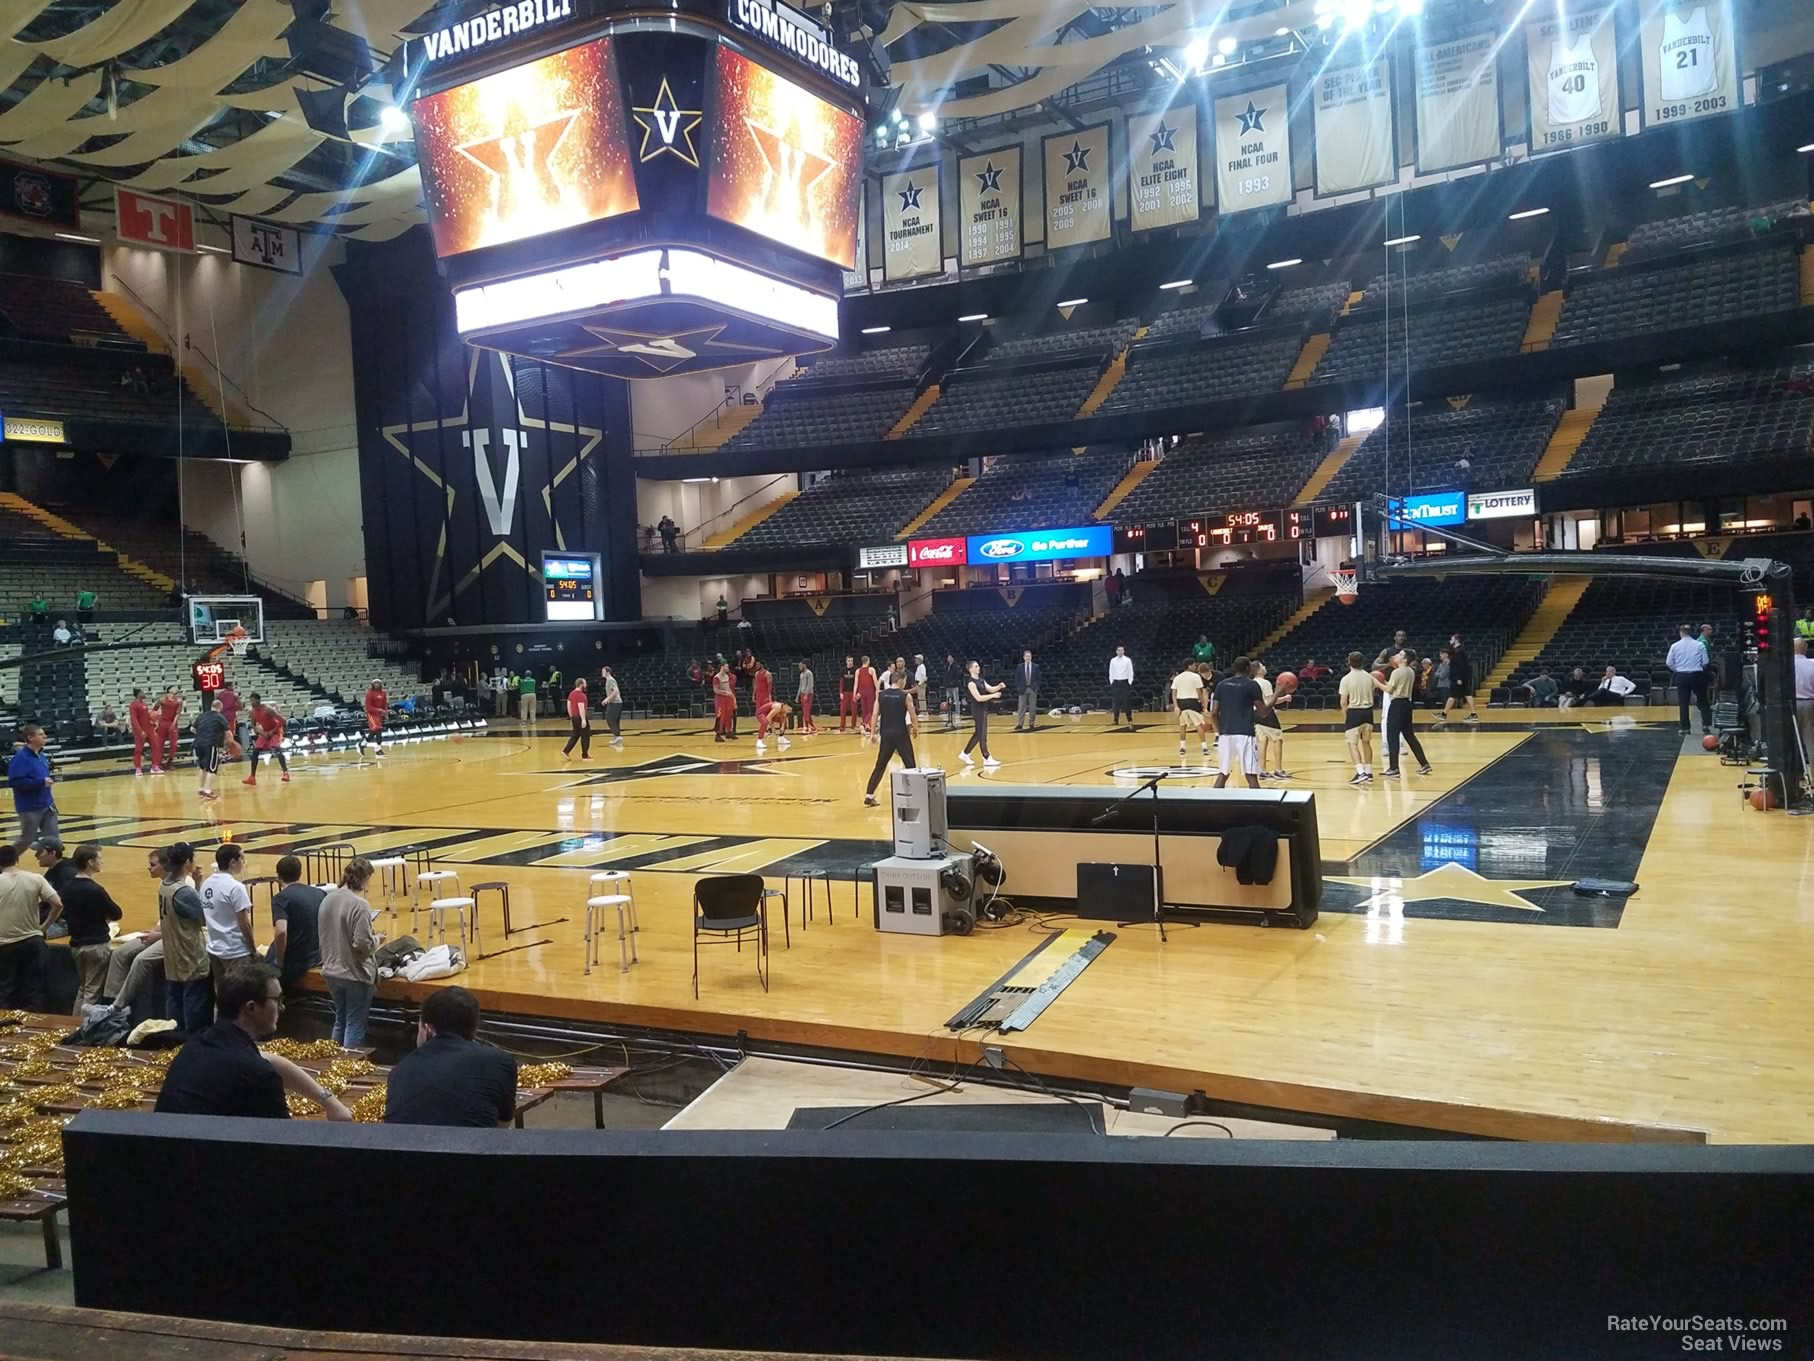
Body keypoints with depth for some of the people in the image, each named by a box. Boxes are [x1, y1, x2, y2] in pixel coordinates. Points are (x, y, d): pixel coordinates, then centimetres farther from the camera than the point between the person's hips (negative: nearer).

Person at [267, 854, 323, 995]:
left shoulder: (281, 898, -14)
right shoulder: (321, 893, 4)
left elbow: (281, 932, -29)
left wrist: (279, 963, -17)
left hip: (293, 961, -7)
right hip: (317, 956, 7)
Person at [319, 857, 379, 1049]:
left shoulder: (327, 899, -1)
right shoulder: (359, 905, -22)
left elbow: (322, 933, 10)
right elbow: (363, 944, -23)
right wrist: (376, 939, -4)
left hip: (331, 971, 7)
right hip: (355, 974, -7)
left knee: (340, 1020, 22)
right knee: (355, 1025, 5)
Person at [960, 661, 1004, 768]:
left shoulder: (981, 680, 13)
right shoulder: (971, 683, -16)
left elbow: (991, 689, 8)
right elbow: (978, 698, -22)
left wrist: (999, 687, -11)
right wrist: (993, 696, -24)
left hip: (983, 710, 10)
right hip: (978, 710, -10)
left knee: (978, 734, 15)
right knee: (982, 735, -5)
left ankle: (964, 754, 25)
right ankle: (987, 759, 0)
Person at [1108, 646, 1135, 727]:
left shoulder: (1128, 660, -2)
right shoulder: (1113, 660, 4)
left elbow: (1130, 672, -1)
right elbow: (1111, 672, 9)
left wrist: (1130, 682, -7)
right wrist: (1111, 682, 3)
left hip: (1125, 682, -2)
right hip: (1116, 682, 2)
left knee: (1127, 702, -3)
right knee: (1115, 702, 3)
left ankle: (1130, 720, 1)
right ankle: (1115, 720, 10)